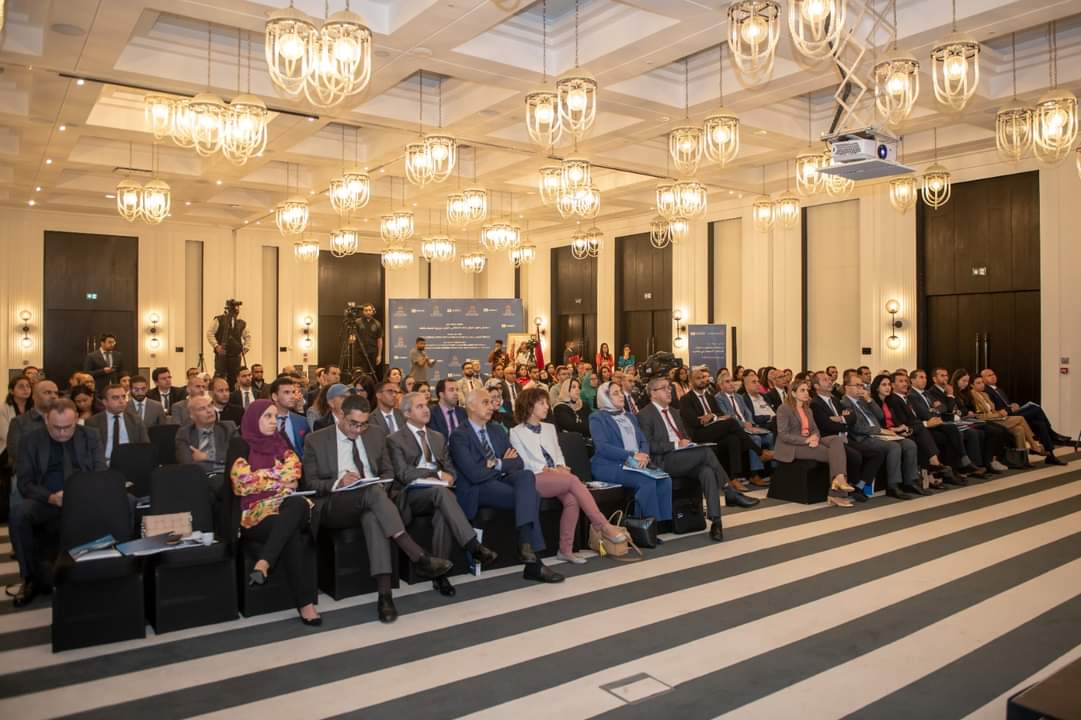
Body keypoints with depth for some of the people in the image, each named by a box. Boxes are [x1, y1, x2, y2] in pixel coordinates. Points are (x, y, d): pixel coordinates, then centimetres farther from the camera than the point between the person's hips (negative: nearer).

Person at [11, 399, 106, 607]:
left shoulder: (91, 437, 9)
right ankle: (30, 577, -13)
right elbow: (25, 483, 2)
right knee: (19, 512, -33)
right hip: (46, 502, 1)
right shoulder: (31, 440, 7)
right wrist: (50, 497, -18)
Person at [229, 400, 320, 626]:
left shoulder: (280, 444, 18)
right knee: (291, 533, -34)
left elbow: (293, 475, 6)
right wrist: (280, 479, 0)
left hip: (287, 507, 3)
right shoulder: (241, 447, 5)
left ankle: (263, 564, -44)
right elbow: (241, 482, -7)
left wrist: (263, 478, -5)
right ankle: (305, 603, -33)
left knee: (299, 504, -35)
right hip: (256, 513, -3)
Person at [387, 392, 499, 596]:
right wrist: (437, 475, -12)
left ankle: (439, 574, -29)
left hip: (436, 491, 4)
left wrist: (448, 476, -7)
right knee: (441, 491, -37)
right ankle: (474, 547, -44)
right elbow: (403, 473, -7)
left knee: (442, 513, -34)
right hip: (410, 495, -4)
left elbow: (451, 469, 18)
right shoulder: (395, 439, 6)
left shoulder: (438, 438, 23)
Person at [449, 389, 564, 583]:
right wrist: (503, 463, -3)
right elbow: (474, 474, -17)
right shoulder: (459, 436, -5)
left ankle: (526, 544, -36)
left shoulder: (497, 430, 18)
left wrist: (498, 464, -10)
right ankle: (533, 562, -24)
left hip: (502, 480, 6)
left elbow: (518, 462, 11)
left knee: (526, 475, -29)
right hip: (478, 489, -6)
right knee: (530, 496, -27)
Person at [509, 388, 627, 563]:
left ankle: (566, 549, -20)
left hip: (555, 476, 5)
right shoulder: (516, 432, 8)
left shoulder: (549, 428, 27)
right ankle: (604, 526, -29)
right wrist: (547, 470, -12)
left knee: (572, 500, -29)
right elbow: (523, 462, -1)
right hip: (535, 479, -5)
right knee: (574, 480, -31)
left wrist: (560, 467, -2)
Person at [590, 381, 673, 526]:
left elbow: (643, 441, 15)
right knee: (647, 481, -31)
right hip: (609, 466, -6)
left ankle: (664, 522, -16)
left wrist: (643, 456, -9)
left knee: (665, 479, -21)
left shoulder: (630, 417, 24)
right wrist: (632, 455, -18)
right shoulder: (597, 418, 2)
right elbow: (602, 447, -12)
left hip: (635, 465, 6)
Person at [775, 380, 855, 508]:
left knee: (836, 440, -23)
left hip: (809, 443, 7)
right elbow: (783, 435, -13)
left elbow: (815, 429, 12)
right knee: (834, 453, -22)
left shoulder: (808, 410, 22)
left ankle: (839, 479, -35)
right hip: (792, 447, -7)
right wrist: (806, 440, -21)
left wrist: (815, 438, -13)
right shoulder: (784, 409, -4)